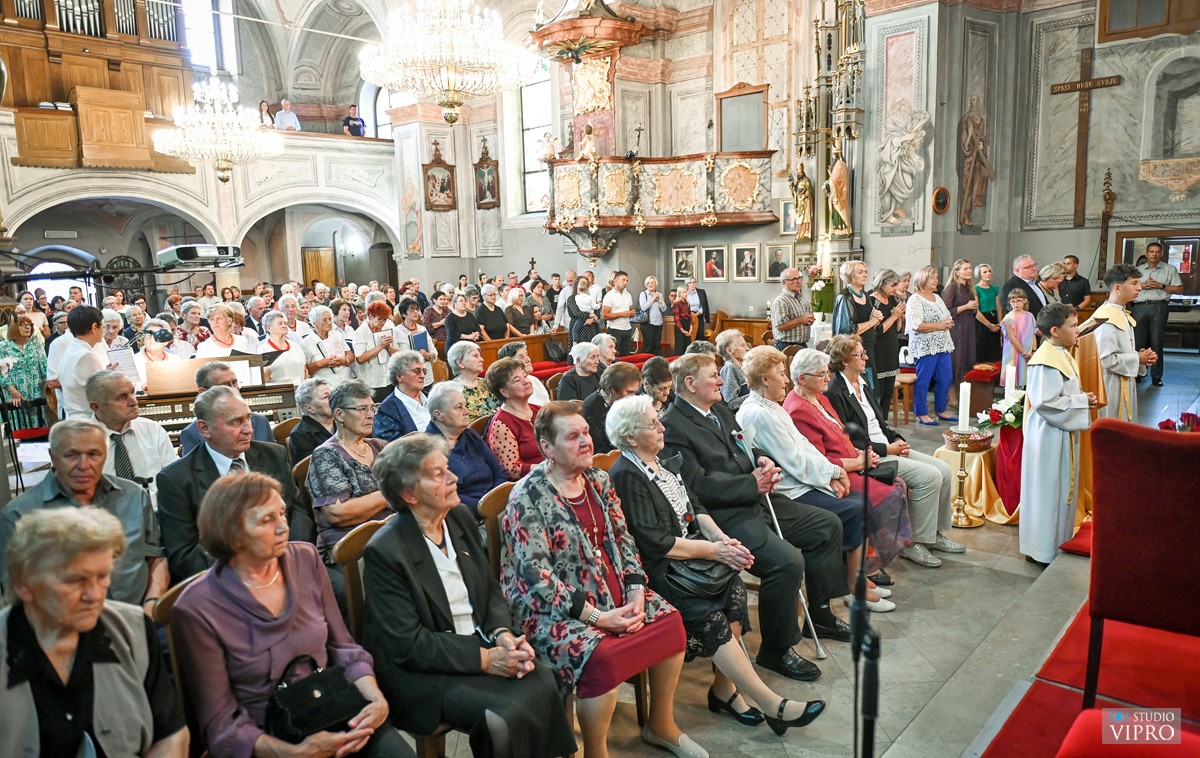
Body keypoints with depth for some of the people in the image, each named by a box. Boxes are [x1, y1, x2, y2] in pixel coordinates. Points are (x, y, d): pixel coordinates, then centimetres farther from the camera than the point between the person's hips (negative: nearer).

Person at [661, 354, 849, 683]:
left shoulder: (719, 409, 16)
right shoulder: (673, 427, -15)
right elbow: (699, 486, -21)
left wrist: (763, 461, 2)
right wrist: (752, 484, -17)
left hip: (756, 501, 11)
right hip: (725, 516, -10)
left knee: (829, 525, 12)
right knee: (787, 561, -28)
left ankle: (819, 612, 27)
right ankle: (775, 650, -6)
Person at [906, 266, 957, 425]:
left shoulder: (937, 298, 16)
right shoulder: (915, 299, -10)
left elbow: (947, 318, 25)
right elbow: (916, 325, -20)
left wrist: (949, 323, 1)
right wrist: (939, 326, -17)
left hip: (942, 346, 9)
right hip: (925, 347, -8)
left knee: (946, 378, 11)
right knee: (923, 381, -2)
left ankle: (940, 411, 24)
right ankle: (922, 414, 7)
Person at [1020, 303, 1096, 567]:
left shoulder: (1063, 355, 9)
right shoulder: (1045, 361, -22)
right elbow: (1045, 402, -26)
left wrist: (1083, 398, 3)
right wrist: (1082, 401, -17)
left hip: (1064, 431, 10)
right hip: (1049, 435, -10)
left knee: (1064, 487, 18)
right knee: (1047, 490, 0)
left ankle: (1058, 541, 31)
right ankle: (1042, 551, 12)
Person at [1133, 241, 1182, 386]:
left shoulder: (1170, 269, 9)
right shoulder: (1138, 270, 15)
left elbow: (1179, 289, 5)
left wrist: (1161, 286, -7)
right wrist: (1142, 286, -4)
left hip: (1159, 307, -1)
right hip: (1140, 307, 1)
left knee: (1156, 342, -2)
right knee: (1138, 341, -2)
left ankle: (1156, 377, 2)